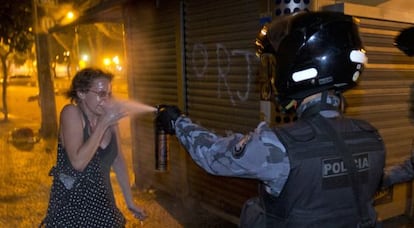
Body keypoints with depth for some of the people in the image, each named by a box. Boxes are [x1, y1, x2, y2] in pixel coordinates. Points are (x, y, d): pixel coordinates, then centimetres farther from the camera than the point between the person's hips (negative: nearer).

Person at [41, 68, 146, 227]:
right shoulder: (71, 113, -16)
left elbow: (118, 160, 9)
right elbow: (78, 162, -27)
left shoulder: (109, 118, -2)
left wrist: (130, 202, 12)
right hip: (71, 204, -5)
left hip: (101, 202, 5)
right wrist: (104, 123, -26)